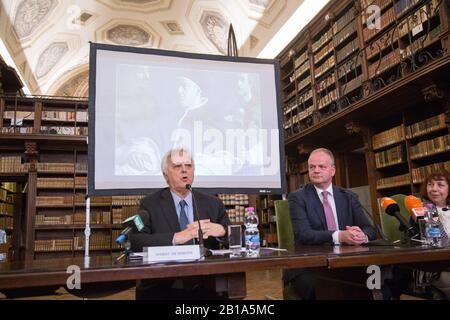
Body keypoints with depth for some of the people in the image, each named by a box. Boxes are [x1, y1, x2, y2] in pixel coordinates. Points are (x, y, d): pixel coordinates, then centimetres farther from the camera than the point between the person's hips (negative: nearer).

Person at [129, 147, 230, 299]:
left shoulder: (213, 204, 9)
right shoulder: (150, 204, 3)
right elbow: (135, 241, -10)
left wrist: (221, 230, -14)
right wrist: (176, 238, -21)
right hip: (162, 287, -1)